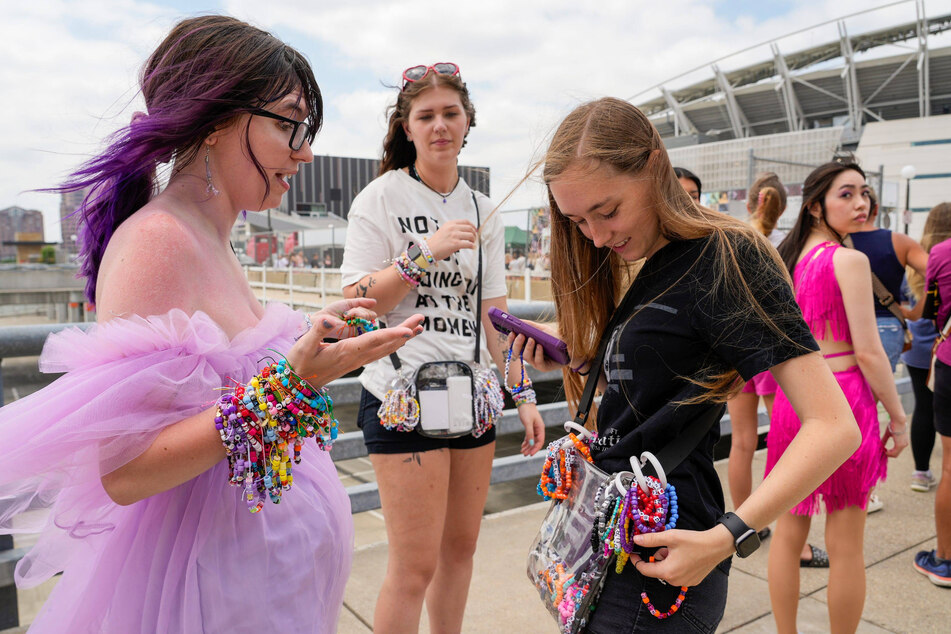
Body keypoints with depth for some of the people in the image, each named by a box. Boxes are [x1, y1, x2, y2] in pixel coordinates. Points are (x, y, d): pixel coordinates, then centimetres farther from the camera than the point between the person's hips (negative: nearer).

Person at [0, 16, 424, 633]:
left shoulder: (211, 240, 5)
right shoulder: (155, 239, -22)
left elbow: (222, 376, 8)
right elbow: (122, 472, -26)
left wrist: (317, 333, 12)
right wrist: (288, 385, -32)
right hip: (211, 584, -9)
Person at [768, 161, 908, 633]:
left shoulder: (789, 258, 9)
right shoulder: (849, 260, -11)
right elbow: (867, 351, -14)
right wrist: (898, 418, -5)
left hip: (793, 397, 6)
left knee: (788, 532, 14)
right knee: (845, 544, 8)